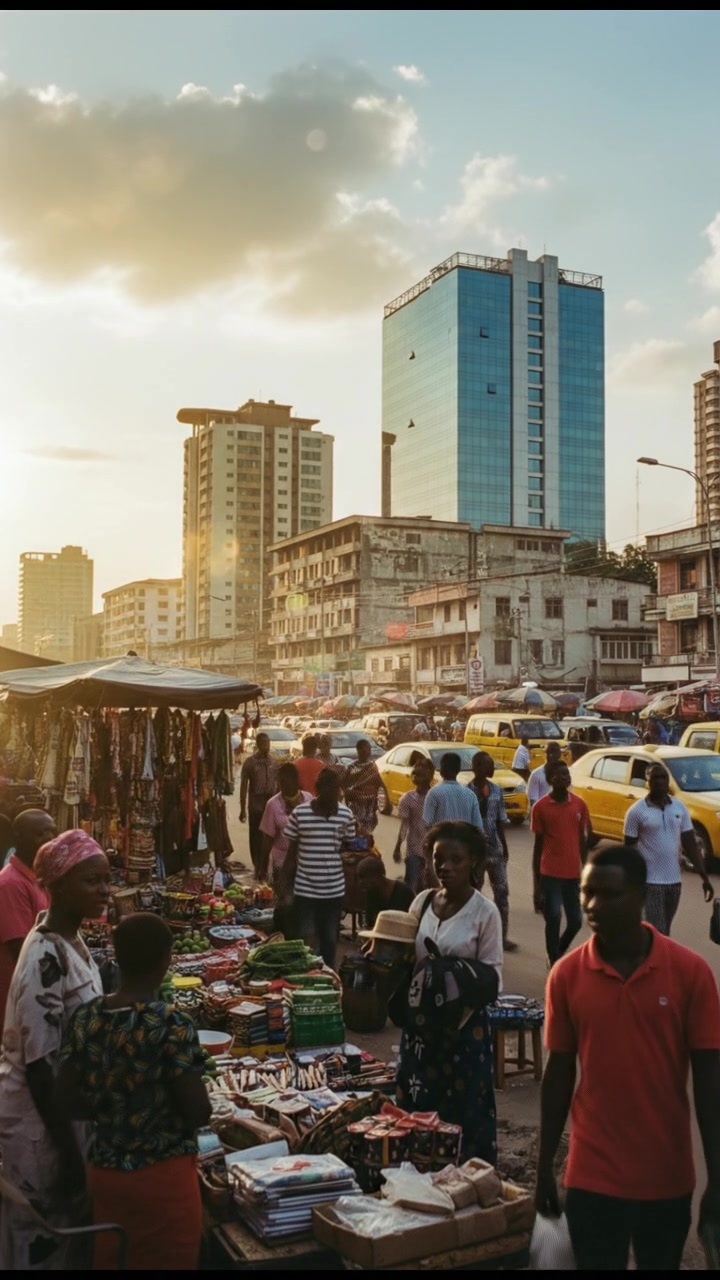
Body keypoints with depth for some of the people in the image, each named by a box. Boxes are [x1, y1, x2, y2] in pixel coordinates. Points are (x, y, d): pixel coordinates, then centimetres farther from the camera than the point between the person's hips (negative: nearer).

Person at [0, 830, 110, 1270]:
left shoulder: (71, 941, -1)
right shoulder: (45, 960, -28)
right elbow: (38, 1067, -25)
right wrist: (69, 1153, -18)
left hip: (69, 1110, 8)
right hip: (41, 1124, -8)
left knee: (68, 1232, 23)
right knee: (43, 1244, 12)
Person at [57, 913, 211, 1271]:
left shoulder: (85, 1018, -6)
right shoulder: (172, 1025, -22)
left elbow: (67, 1097, 1)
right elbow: (198, 1114, -19)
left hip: (104, 1171, 5)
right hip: (163, 1176, -5)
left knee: (111, 1261, 21)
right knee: (167, 1263, 12)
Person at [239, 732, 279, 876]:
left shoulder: (274, 761, 5)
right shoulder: (250, 762, -4)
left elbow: (278, 784, 11)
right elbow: (244, 786, -3)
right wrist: (243, 809, -6)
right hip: (255, 805, -2)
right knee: (256, 837, 5)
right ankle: (258, 867, 15)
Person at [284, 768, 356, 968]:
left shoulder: (345, 814, -3)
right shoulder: (299, 814, -10)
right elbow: (292, 852, -1)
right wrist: (290, 885, 0)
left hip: (335, 889, 3)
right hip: (305, 890, -2)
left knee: (330, 940, 15)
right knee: (306, 941, 0)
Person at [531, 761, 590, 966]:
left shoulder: (580, 805, 3)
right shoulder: (541, 807, -5)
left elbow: (583, 841, 9)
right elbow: (538, 844, 0)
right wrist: (536, 883, -1)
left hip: (573, 874, 3)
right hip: (550, 875, -3)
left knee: (575, 921, 10)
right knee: (553, 920, -5)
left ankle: (559, 953, 37)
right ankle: (555, 963, 10)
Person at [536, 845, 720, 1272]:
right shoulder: (566, 975, -7)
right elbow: (559, 1075, 1)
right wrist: (545, 1168, 6)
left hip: (668, 1177, 0)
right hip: (592, 1177, 0)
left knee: (662, 1264, 18)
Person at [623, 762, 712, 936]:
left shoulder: (680, 807, 4)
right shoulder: (636, 811, -9)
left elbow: (690, 844, 7)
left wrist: (704, 876, 2)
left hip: (675, 881, 5)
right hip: (650, 882, -5)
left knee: (664, 931, 16)